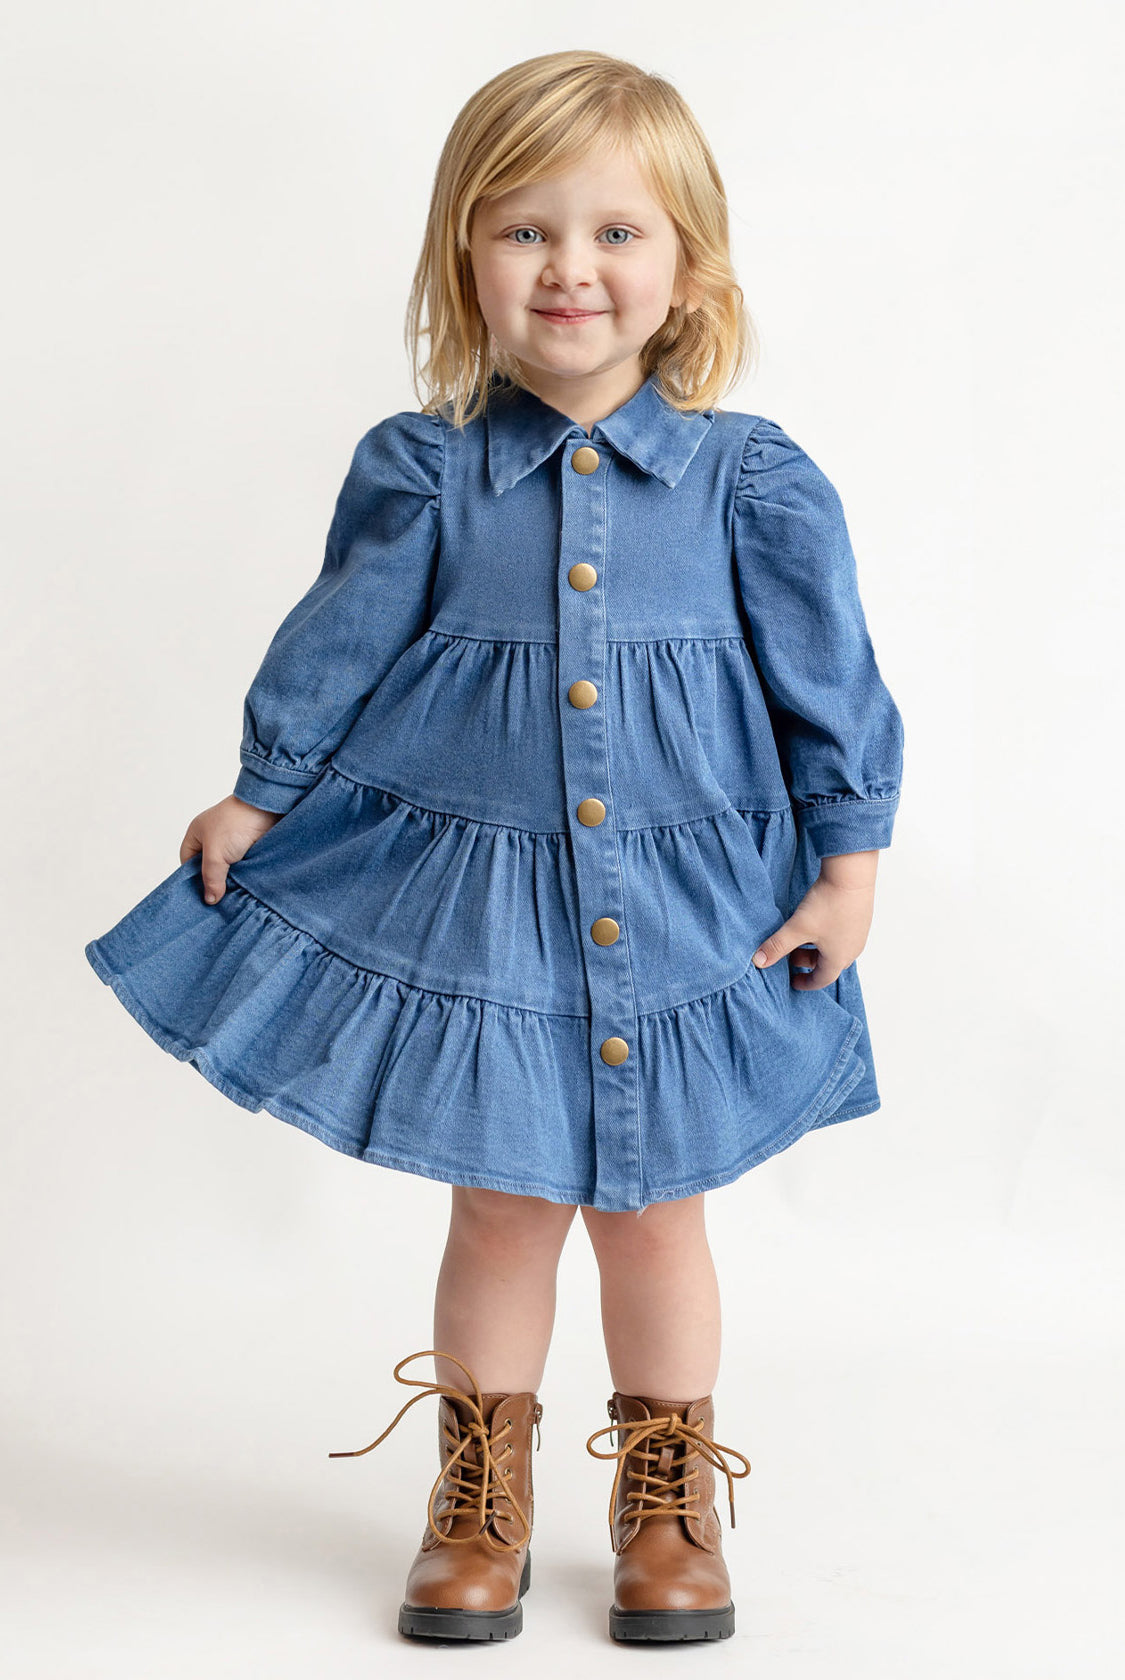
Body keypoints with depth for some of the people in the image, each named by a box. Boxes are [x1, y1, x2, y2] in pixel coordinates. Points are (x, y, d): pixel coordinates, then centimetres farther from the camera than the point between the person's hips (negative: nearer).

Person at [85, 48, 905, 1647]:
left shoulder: (753, 480, -5)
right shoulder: (419, 471, -4)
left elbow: (833, 678, 0)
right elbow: (336, 648, 5)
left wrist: (850, 857, 0)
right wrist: (259, 797, 9)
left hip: (685, 904, 0)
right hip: (470, 896, 0)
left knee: (653, 1205, 11)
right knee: (502, 1204, 9)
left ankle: (669, 1497, 30)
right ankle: (481, 1498, 28)